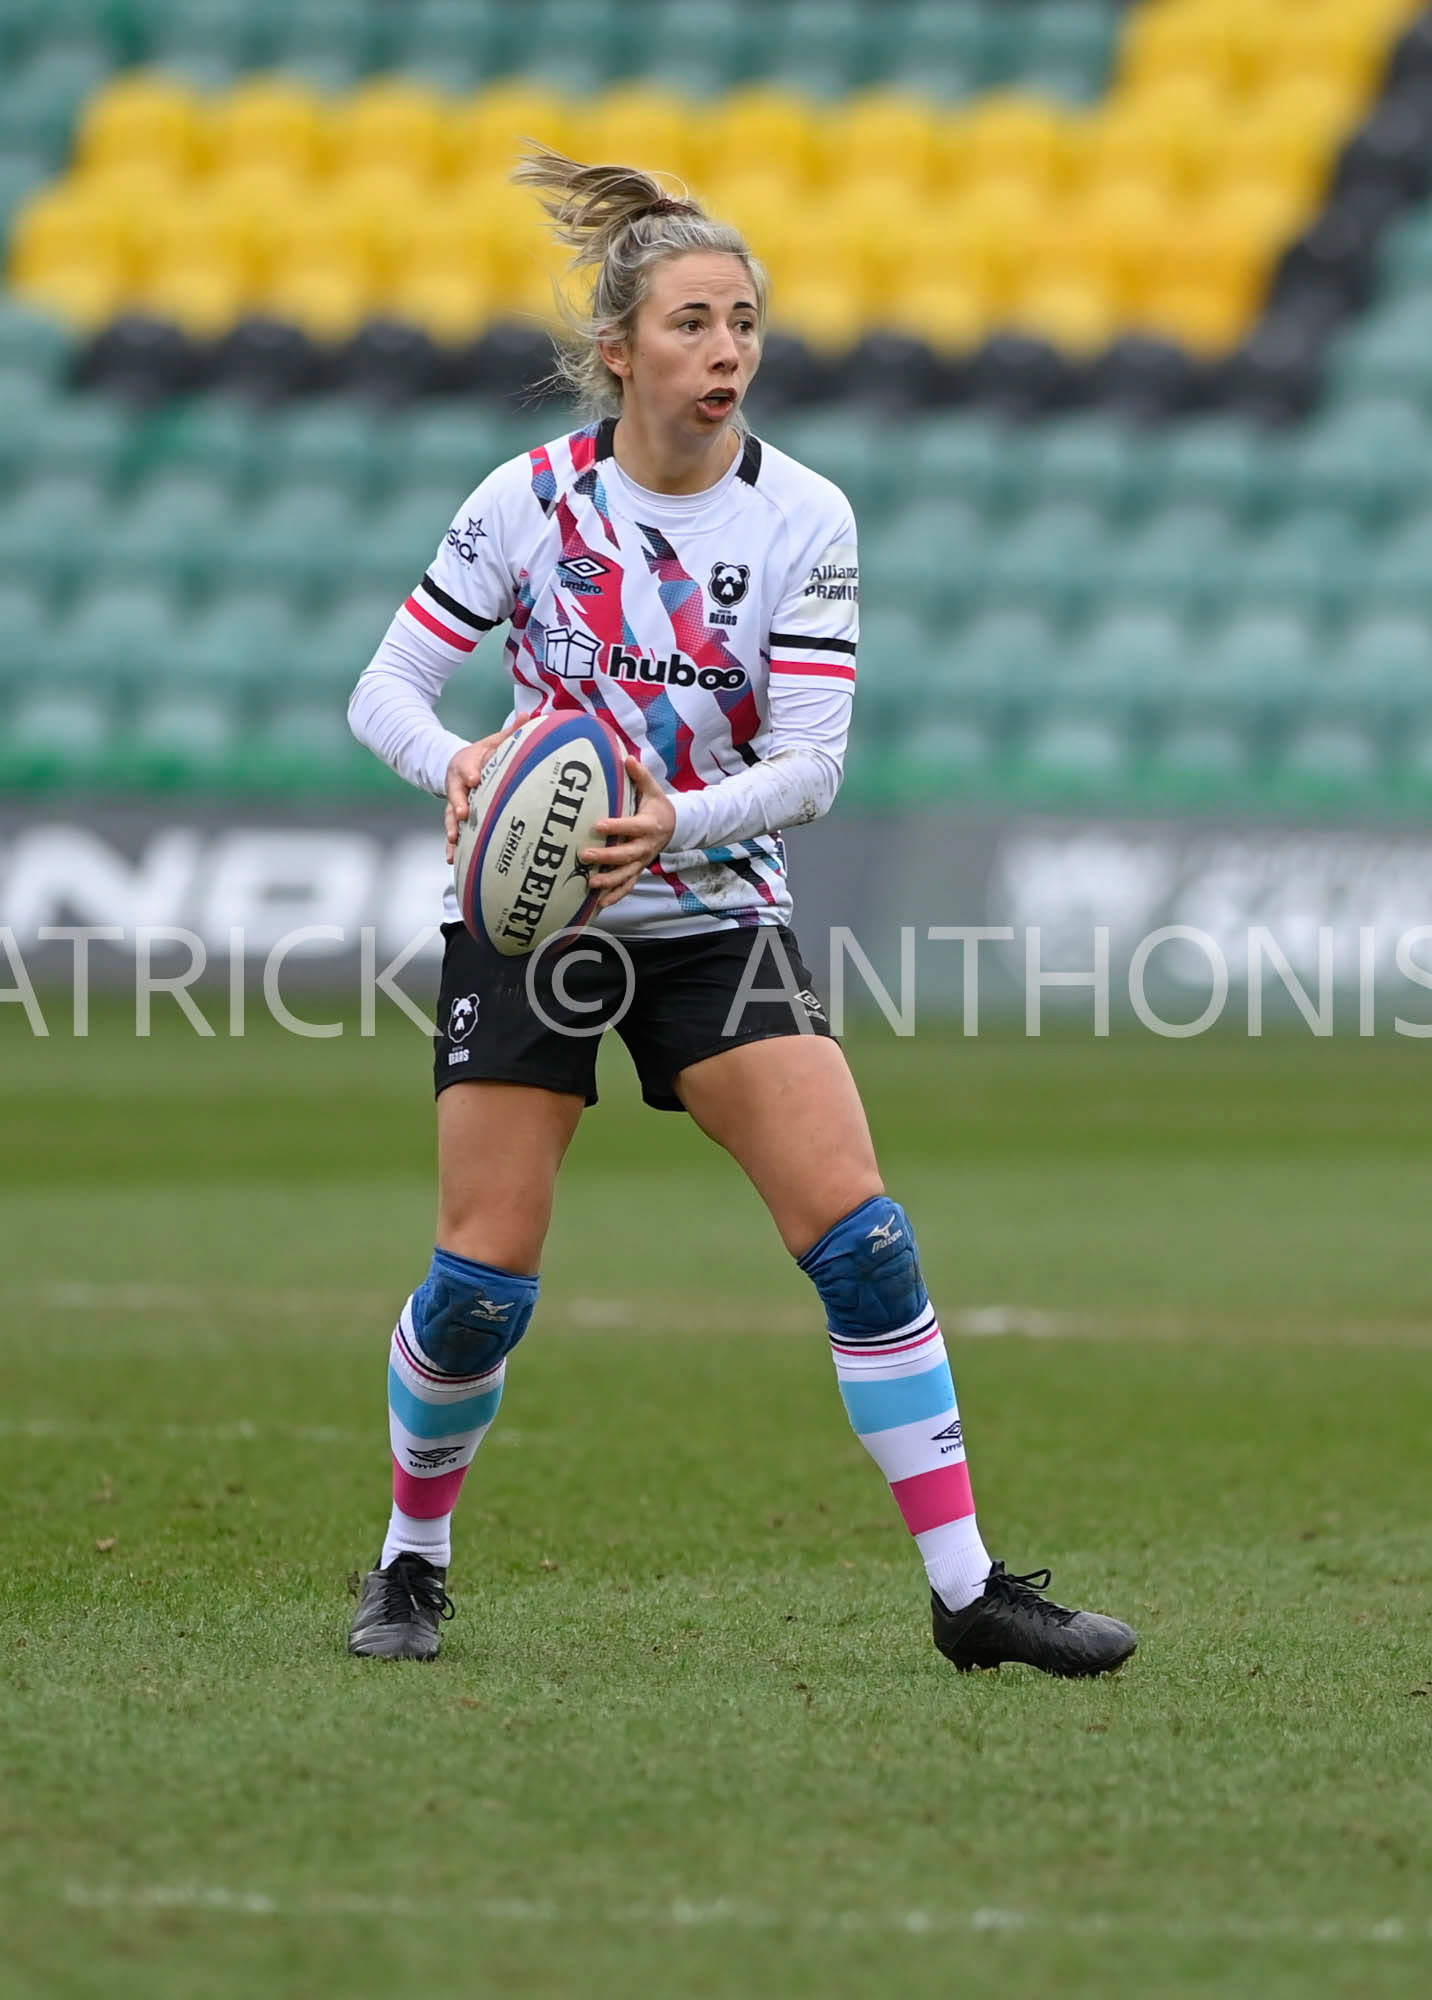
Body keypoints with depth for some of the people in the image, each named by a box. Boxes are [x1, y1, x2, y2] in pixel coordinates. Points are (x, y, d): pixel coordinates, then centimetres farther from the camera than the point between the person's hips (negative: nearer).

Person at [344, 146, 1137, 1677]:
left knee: (857, 1233, -12)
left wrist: (677, 822, -29)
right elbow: (384, 692, -4)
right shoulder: (532, 499, -8)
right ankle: (411, 1564, 21)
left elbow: (810, 764, -10)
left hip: (715, 908, 1)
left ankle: (968, 1592, -8)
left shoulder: (804, 518, -6)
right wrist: (460, 764, -26)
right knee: (483, 1280, -4)